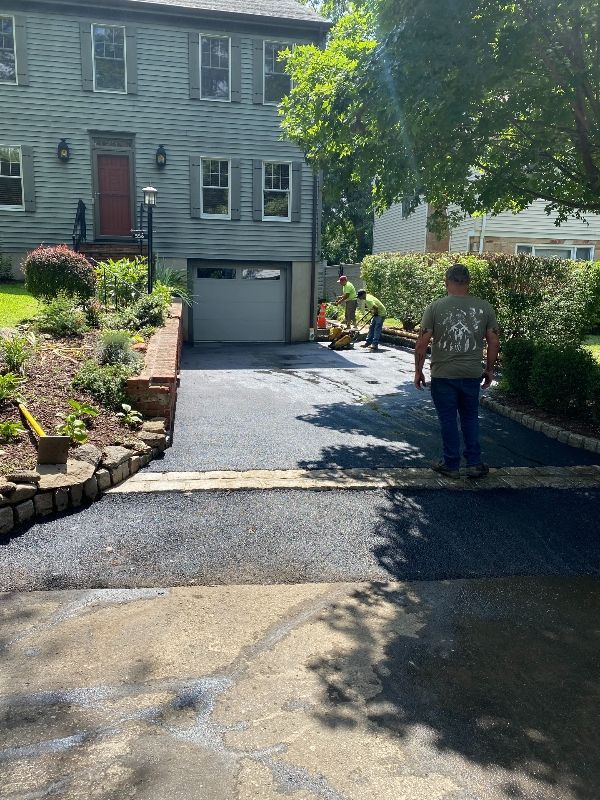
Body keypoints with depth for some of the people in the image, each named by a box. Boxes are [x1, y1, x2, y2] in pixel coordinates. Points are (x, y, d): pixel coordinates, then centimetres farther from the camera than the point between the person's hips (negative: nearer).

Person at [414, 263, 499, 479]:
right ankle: (474, 464, 17)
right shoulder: (484, 307, 0)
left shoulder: (435, 307, -7)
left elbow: (422, 343, -9)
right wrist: (489, 370, 14)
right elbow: (494, 342, 2)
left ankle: (451, 465, 16)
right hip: (472, 374, 2)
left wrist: (418, 371, 2)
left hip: (443, 374, -2)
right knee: (470, 417, 16)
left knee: (448, 419, 7)